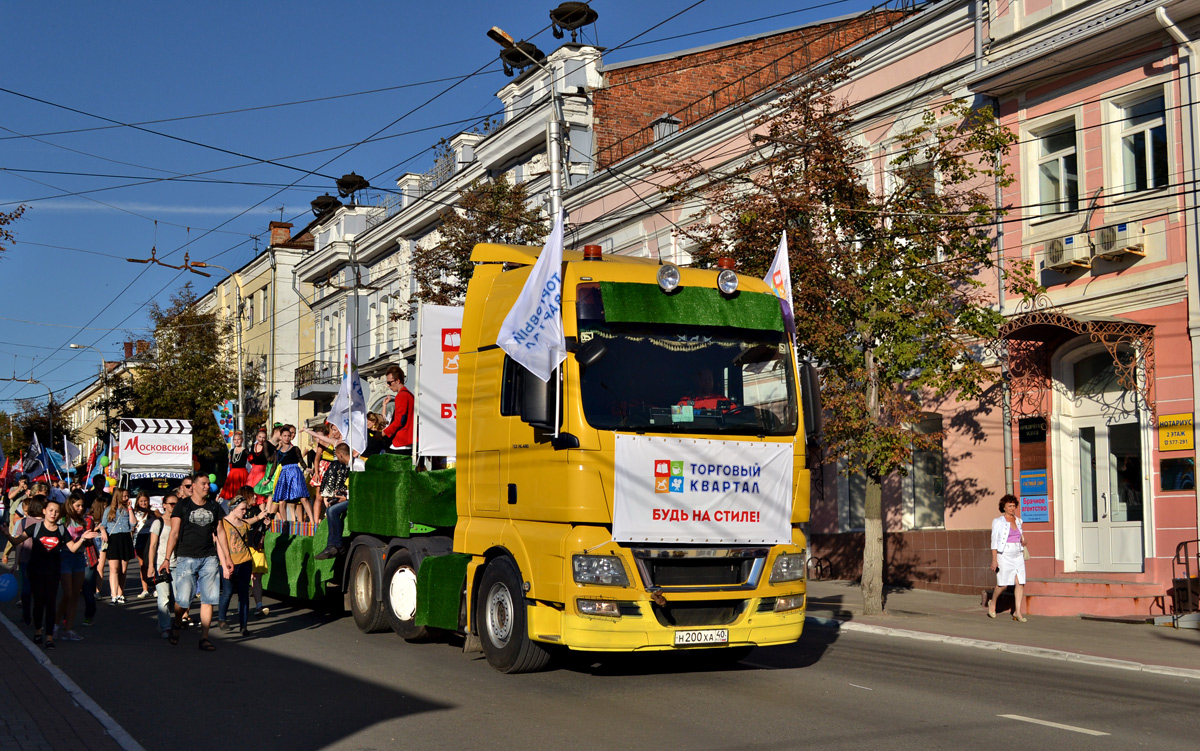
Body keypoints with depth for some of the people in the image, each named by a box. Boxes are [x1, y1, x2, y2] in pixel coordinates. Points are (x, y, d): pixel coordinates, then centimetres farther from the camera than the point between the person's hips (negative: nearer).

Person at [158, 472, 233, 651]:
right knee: (183, 598, -8)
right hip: (186, 557, -3)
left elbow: (220, 534, 17)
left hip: (210, 558, 3)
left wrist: (227, 558, 14)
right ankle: (177, 623, 22)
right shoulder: (183, 505, 2)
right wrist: (167, 558, -7)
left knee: (208, 599, -2)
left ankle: (204, 638, 4)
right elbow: (174, 533, -1)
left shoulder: (214, 508, 13)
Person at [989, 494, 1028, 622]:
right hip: (1004, 555, -5)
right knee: (1002, 584, -4)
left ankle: (1017, 611, -1)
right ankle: (992, 604, 23)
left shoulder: (1018, 520, 13)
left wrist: (1023, 541, 3)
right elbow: (994, 541, -6)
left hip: (1018, 555, 5)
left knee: (1020, 583, -5)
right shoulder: (998, 521, -3)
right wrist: (994, 560, -12)